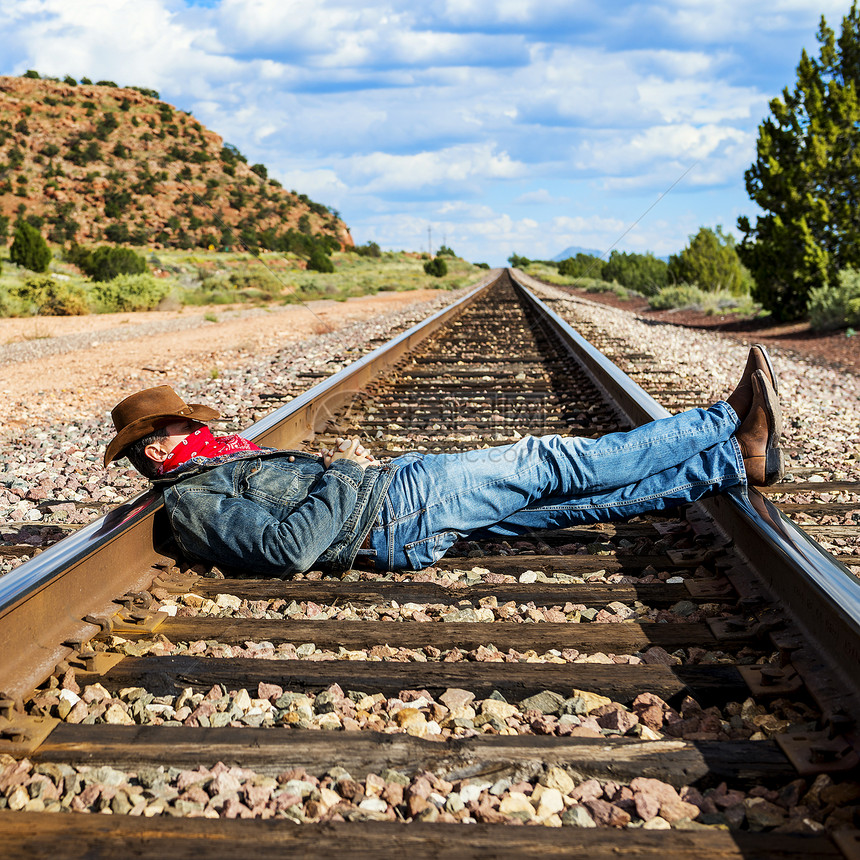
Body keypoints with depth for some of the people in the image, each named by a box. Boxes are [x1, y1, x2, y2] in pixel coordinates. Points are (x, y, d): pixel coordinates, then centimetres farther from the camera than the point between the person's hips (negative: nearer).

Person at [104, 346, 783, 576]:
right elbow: (290, 549, -27)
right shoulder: (193, 503, -13)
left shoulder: (211, 472, 18)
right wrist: (345, 477, -15)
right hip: (402, 514, -9)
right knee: (552, 463, -6)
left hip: (392, 489, 9)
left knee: (576, 501, 4)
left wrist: (341, 461, 5)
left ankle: (738, 460, 6)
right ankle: (731, 425, 4)